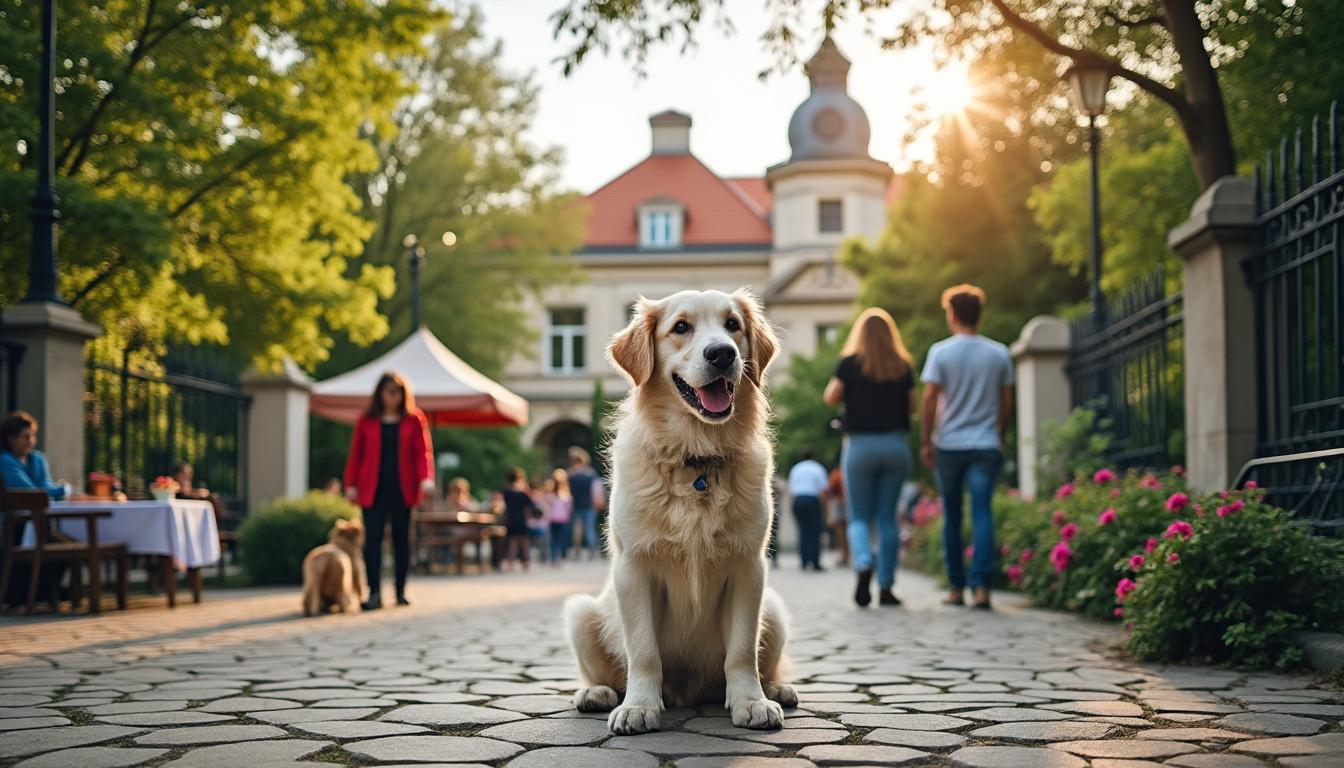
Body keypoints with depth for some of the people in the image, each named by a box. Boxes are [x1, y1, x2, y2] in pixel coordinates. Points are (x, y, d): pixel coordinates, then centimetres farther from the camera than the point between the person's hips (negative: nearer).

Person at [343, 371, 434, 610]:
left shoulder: (414, 420, 6)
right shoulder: (367, 421, 7)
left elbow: (423, 451, 0)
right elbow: (356, 454, 7)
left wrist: (426, 478, -15)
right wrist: (351, 484, -1)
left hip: (402, 489, 1)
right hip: (373, 489, -1)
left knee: (401, 539, 8)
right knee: (372, 538, -11)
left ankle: (401, 592, 17)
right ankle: (374, 593, -14)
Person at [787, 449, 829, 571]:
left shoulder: (795, 468, 16)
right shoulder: (818, 468, 8)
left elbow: (790, 491, 10)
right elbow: (823, 489, -2)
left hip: (797, 500, 3)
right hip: (812, 499, -3)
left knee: (803, 531, 6)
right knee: (815, 531, 0)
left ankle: (805, 562, 0)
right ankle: (815, 562, -8)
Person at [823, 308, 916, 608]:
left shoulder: (850, 363, -3)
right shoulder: (904, 366, 4)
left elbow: (830, 398, -7)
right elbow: (912, 405, 7)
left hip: (859, 445, -2)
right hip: (895, 445, 2)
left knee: (859, 517, 5)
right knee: (887, 518, 8)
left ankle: (863, 564, -22)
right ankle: (886, 586, 6)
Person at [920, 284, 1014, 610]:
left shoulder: (941, 352, -3)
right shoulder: (999, 354, 4)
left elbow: (929, 399, -7)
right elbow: (1007, 403, 8)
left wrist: (925, 442, -2)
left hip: (948, 445, -1)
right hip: (986, 446, 1)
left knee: (952, 516, 9)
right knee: (982, 513, -3)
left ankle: (956, 587, 14)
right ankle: (981, 585, -14)